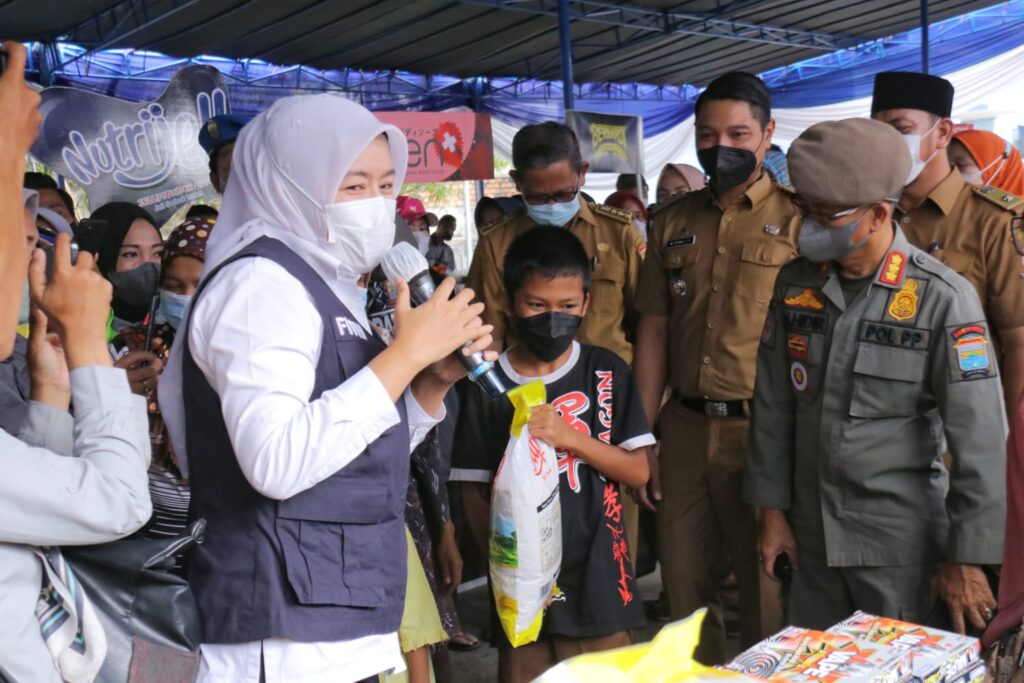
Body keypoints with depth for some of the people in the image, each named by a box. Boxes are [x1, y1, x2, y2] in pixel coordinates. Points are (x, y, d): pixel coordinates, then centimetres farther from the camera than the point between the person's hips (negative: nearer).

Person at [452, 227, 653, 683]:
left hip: (597, 581, 1)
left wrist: (569, 436, -16)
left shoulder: (607, 373, 1)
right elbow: (473, 491, 2)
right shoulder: (488, 385, -1)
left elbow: (638, 471, -1)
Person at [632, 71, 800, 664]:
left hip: (762, 431, -4)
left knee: (768, 594, 8)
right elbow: (654, 330, 10)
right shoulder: (673, 221, 10)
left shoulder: (797, 219, -2)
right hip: (684, 429, 4)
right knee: (686, 587, 14)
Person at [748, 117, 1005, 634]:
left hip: (900, 543, -4)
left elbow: (979, 441, -12)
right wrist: (772, 510, 6)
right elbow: (772, 406, 6)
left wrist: (966, 558, -11)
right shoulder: (794, 284, 1)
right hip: (812, 534, 4)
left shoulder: (942, 299, -13)